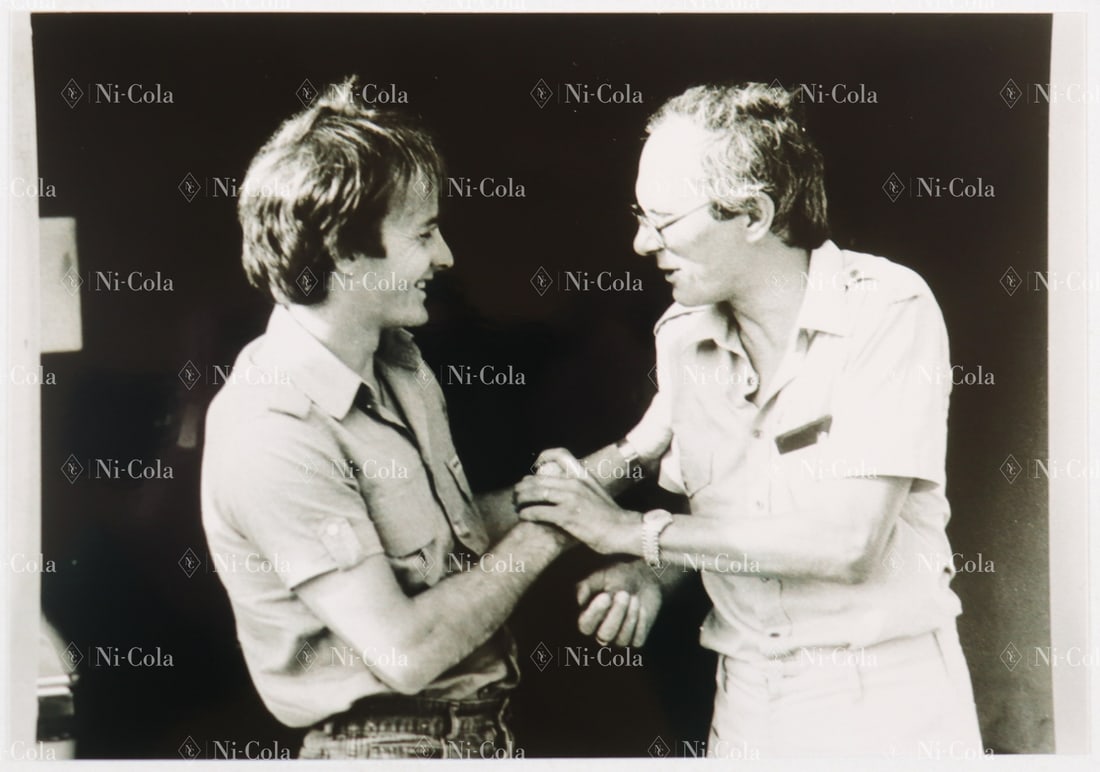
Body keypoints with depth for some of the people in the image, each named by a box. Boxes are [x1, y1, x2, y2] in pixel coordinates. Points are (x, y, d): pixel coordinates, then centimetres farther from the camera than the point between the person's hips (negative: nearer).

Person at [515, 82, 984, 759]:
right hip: (746, 696, 4)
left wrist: (635, 531, -18)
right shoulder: (682, 335, 0)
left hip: (889, 700, -4)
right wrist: (650, 577, -10)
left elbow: (848, 540, -24)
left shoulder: (890, 311, -16)